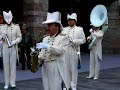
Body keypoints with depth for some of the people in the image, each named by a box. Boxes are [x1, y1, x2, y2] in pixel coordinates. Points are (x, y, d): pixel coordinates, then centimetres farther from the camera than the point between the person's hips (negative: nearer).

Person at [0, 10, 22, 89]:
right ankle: (7, 83, 10)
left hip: (13, 48, -2)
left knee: (13, 65, 0)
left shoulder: (16, 27, 2)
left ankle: (12, 82, 7)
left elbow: (19, 38, 1)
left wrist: (14, 42, -16)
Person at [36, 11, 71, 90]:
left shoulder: (63, 38, -3)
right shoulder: (45, 39, 17)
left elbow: (60, 50, -17)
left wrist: (47, 46, -25)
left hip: (57, 70, -6)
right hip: (46, 69, 6)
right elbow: (42, 53, 18)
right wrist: (37, 58, -3)